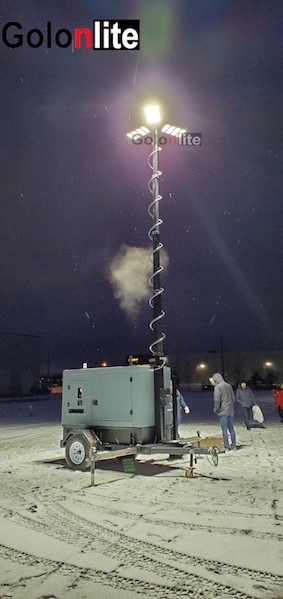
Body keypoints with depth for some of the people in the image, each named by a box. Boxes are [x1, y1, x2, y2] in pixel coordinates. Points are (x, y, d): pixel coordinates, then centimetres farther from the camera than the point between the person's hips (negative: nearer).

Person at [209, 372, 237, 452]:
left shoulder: (217, 387, -12)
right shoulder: (228, 385, 10)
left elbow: (217, 400, -17)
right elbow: (233, 398, 15)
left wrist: (216, 409, -4)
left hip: (223, 411, -7)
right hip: (230, 410, 7)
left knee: (224, 429, 0)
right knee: (231, 428, 14)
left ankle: (226, 447, 5)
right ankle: (233, 445, 19)